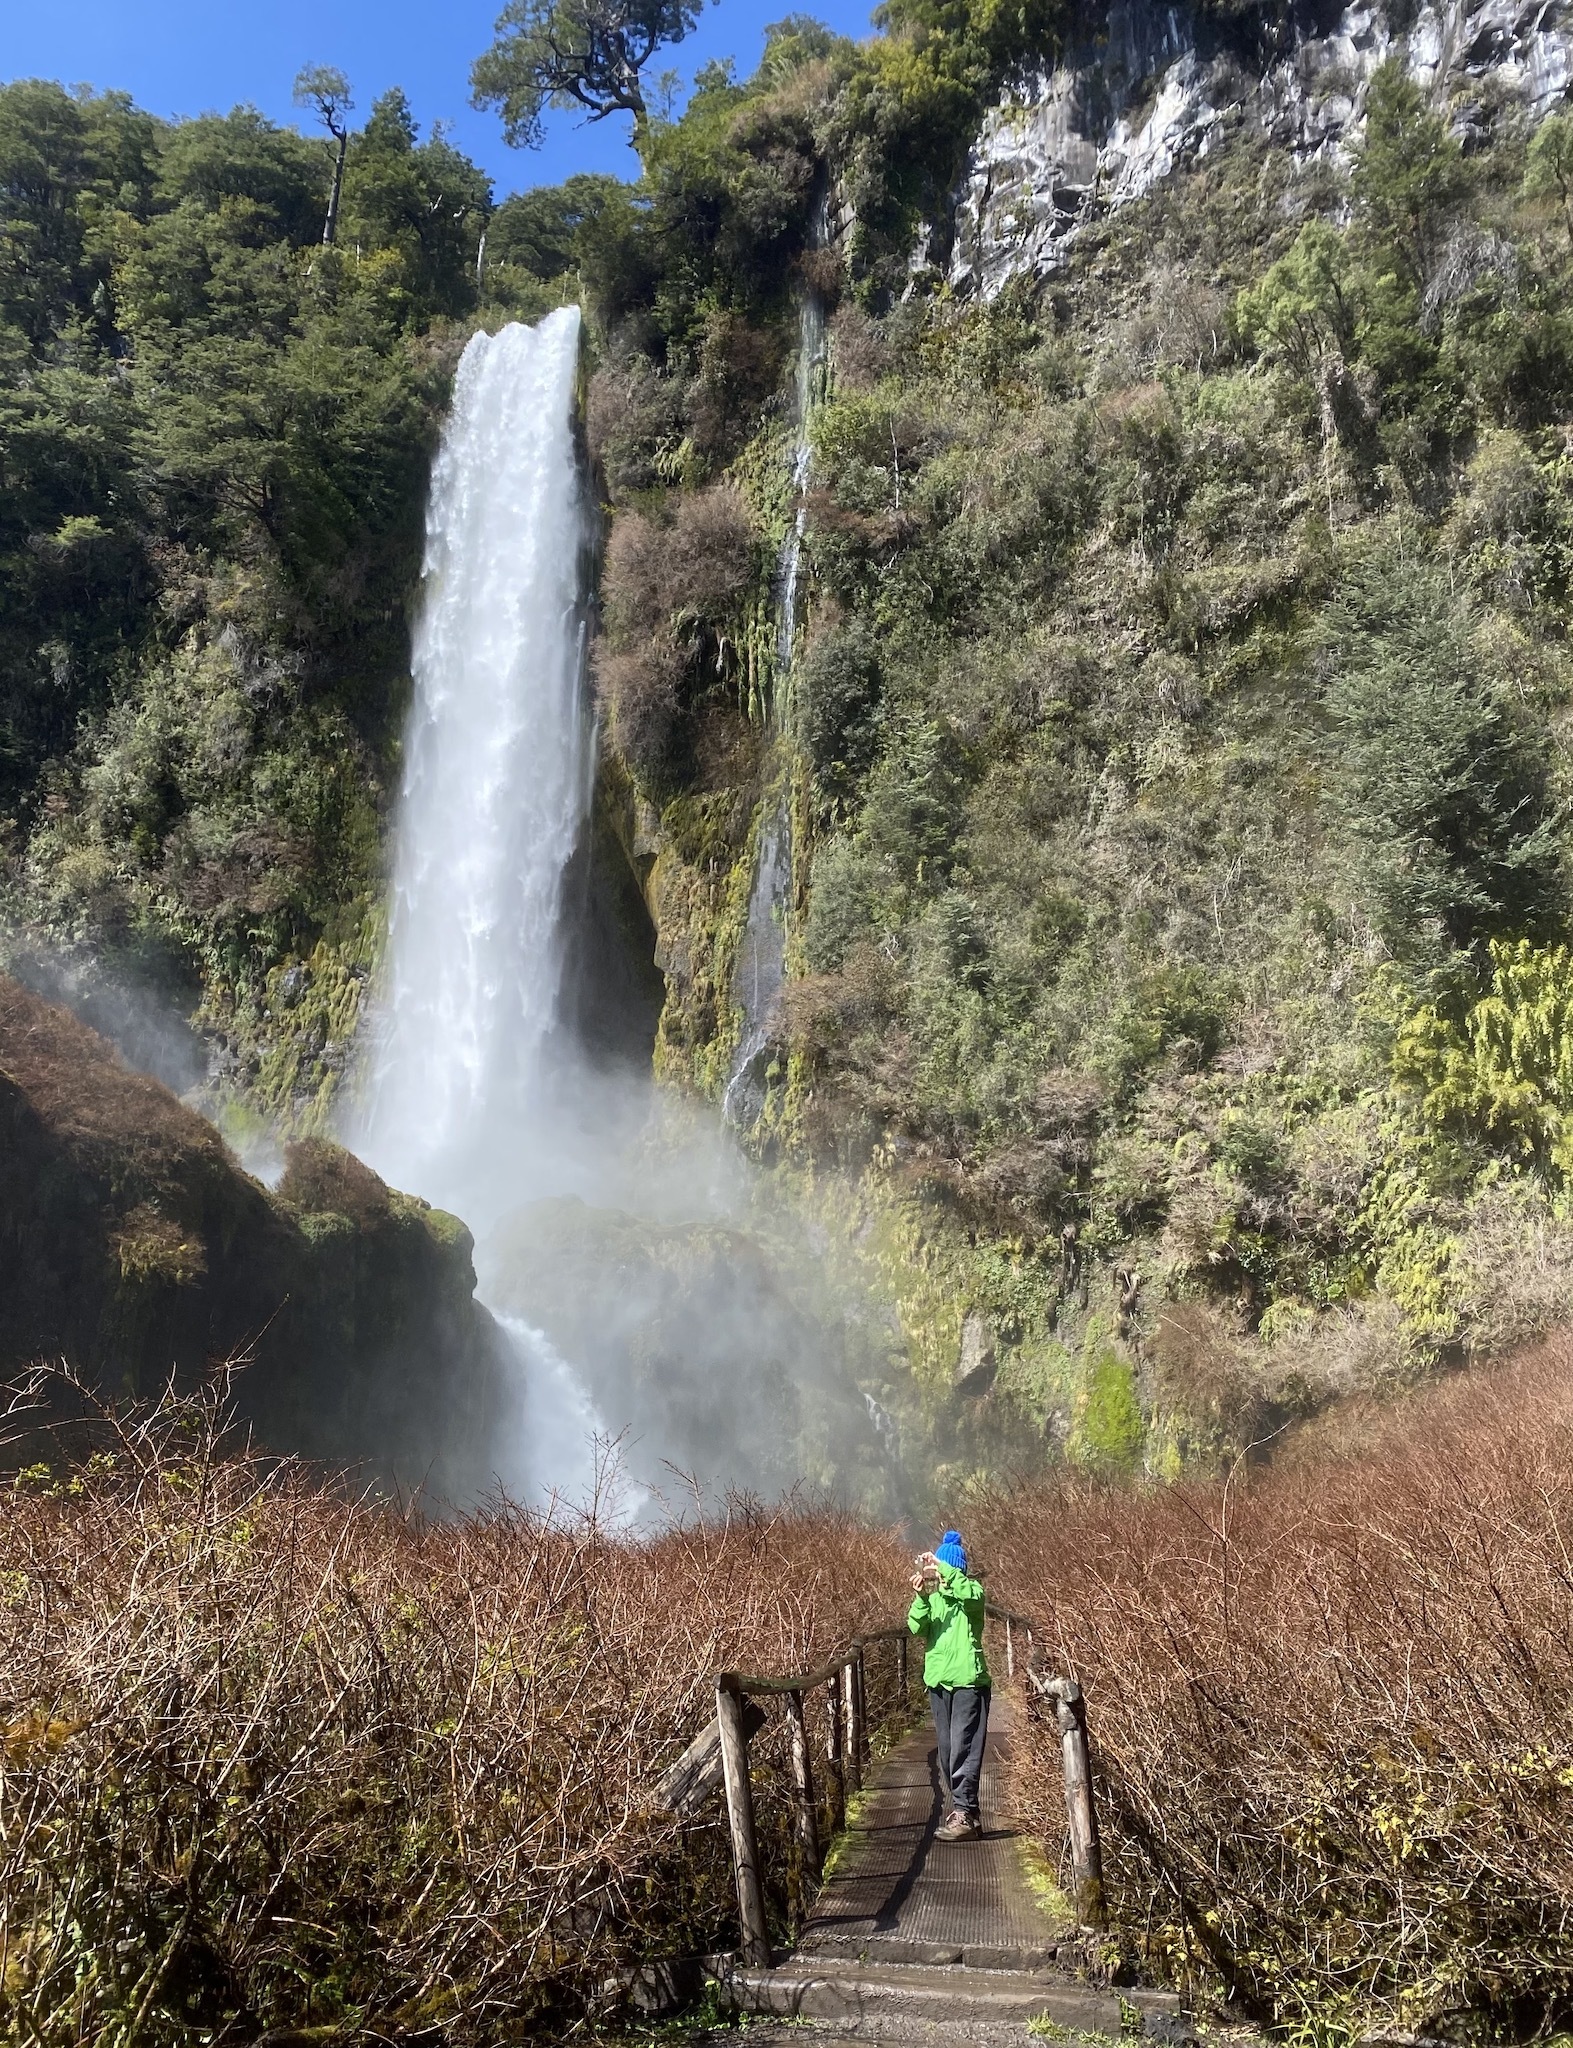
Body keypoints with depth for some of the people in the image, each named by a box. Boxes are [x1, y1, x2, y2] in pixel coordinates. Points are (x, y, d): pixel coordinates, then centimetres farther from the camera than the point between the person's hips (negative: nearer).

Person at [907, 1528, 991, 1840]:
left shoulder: (970, 1591, -3)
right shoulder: (931, 1597, 10)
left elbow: (971, 1592, -29)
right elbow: (917, 1628, -6)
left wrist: (942, 1568, -31)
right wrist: (921, 1597, -23)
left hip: (968, 1679, -6)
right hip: (938, 1680, 6)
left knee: (963, 1749, -10)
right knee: (947, 1751, 10)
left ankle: (963, 1813, -7)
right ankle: (966, 1811, 19)